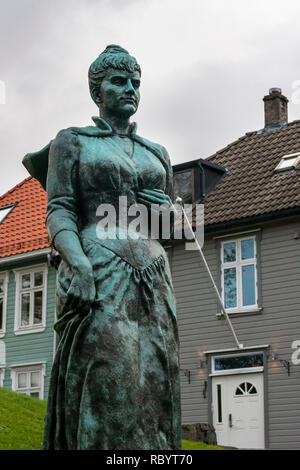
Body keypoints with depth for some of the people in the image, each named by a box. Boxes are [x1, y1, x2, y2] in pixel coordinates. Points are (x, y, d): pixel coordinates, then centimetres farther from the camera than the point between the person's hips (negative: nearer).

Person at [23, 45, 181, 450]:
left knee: (154, 386, -3)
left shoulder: (157, 154, 23)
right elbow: (59, 211, -1)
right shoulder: (72, 142, 10)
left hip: (154, 279, 5)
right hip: (98, 275, -5)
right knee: (108, 387, -16)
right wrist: (79, 264, -19)